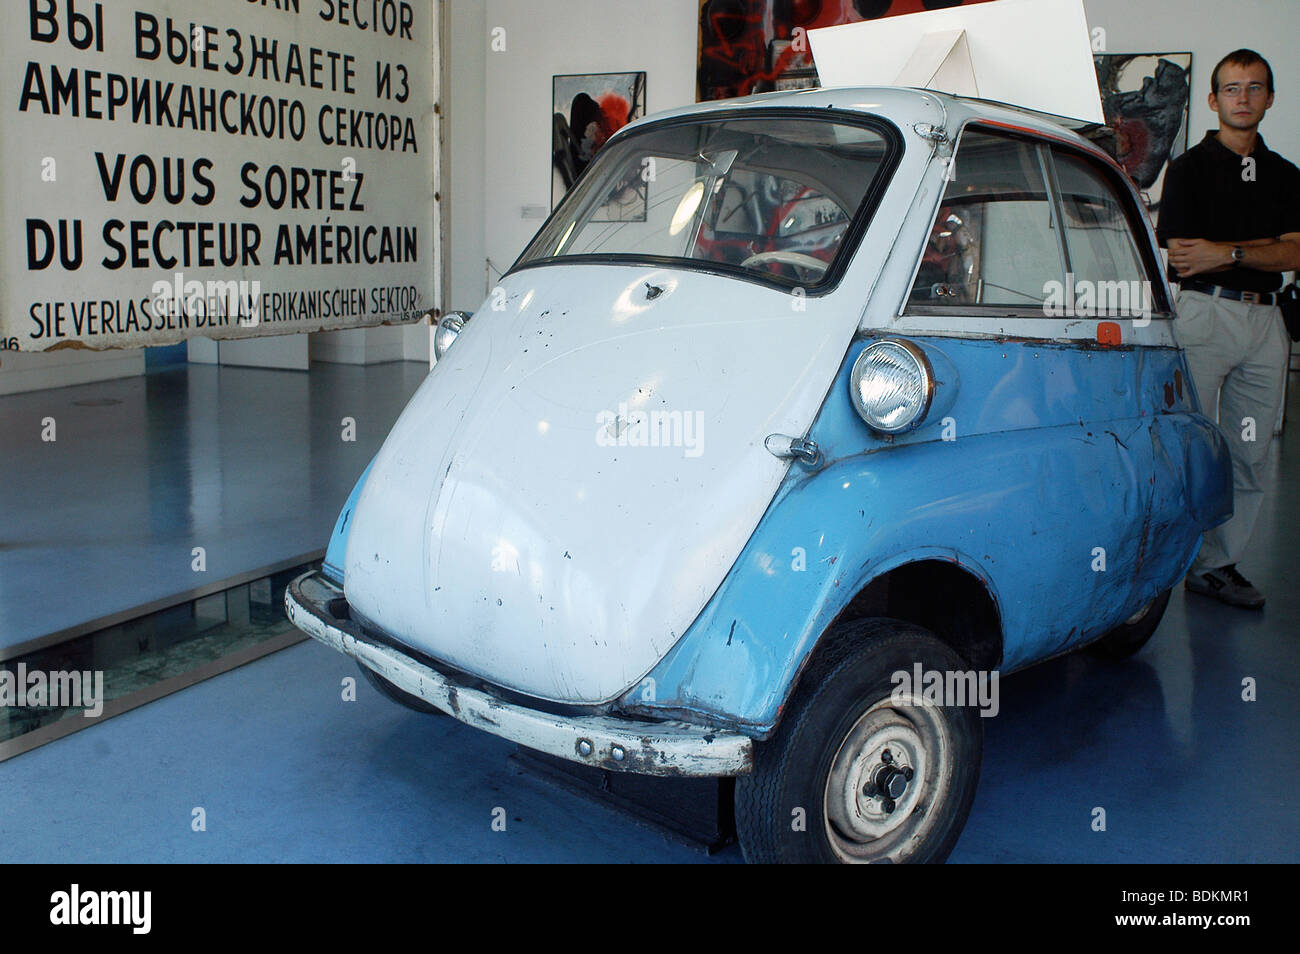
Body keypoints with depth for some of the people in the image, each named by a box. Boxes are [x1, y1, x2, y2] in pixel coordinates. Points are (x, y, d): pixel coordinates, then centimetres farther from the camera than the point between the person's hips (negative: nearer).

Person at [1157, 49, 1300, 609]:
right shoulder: (1189, 167, 4)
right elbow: (1179, 257, -7)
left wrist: (1227, 252, -10)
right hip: (1203, 312, -5)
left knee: (1247, 456, 5)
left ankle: (1217, 565, 13)